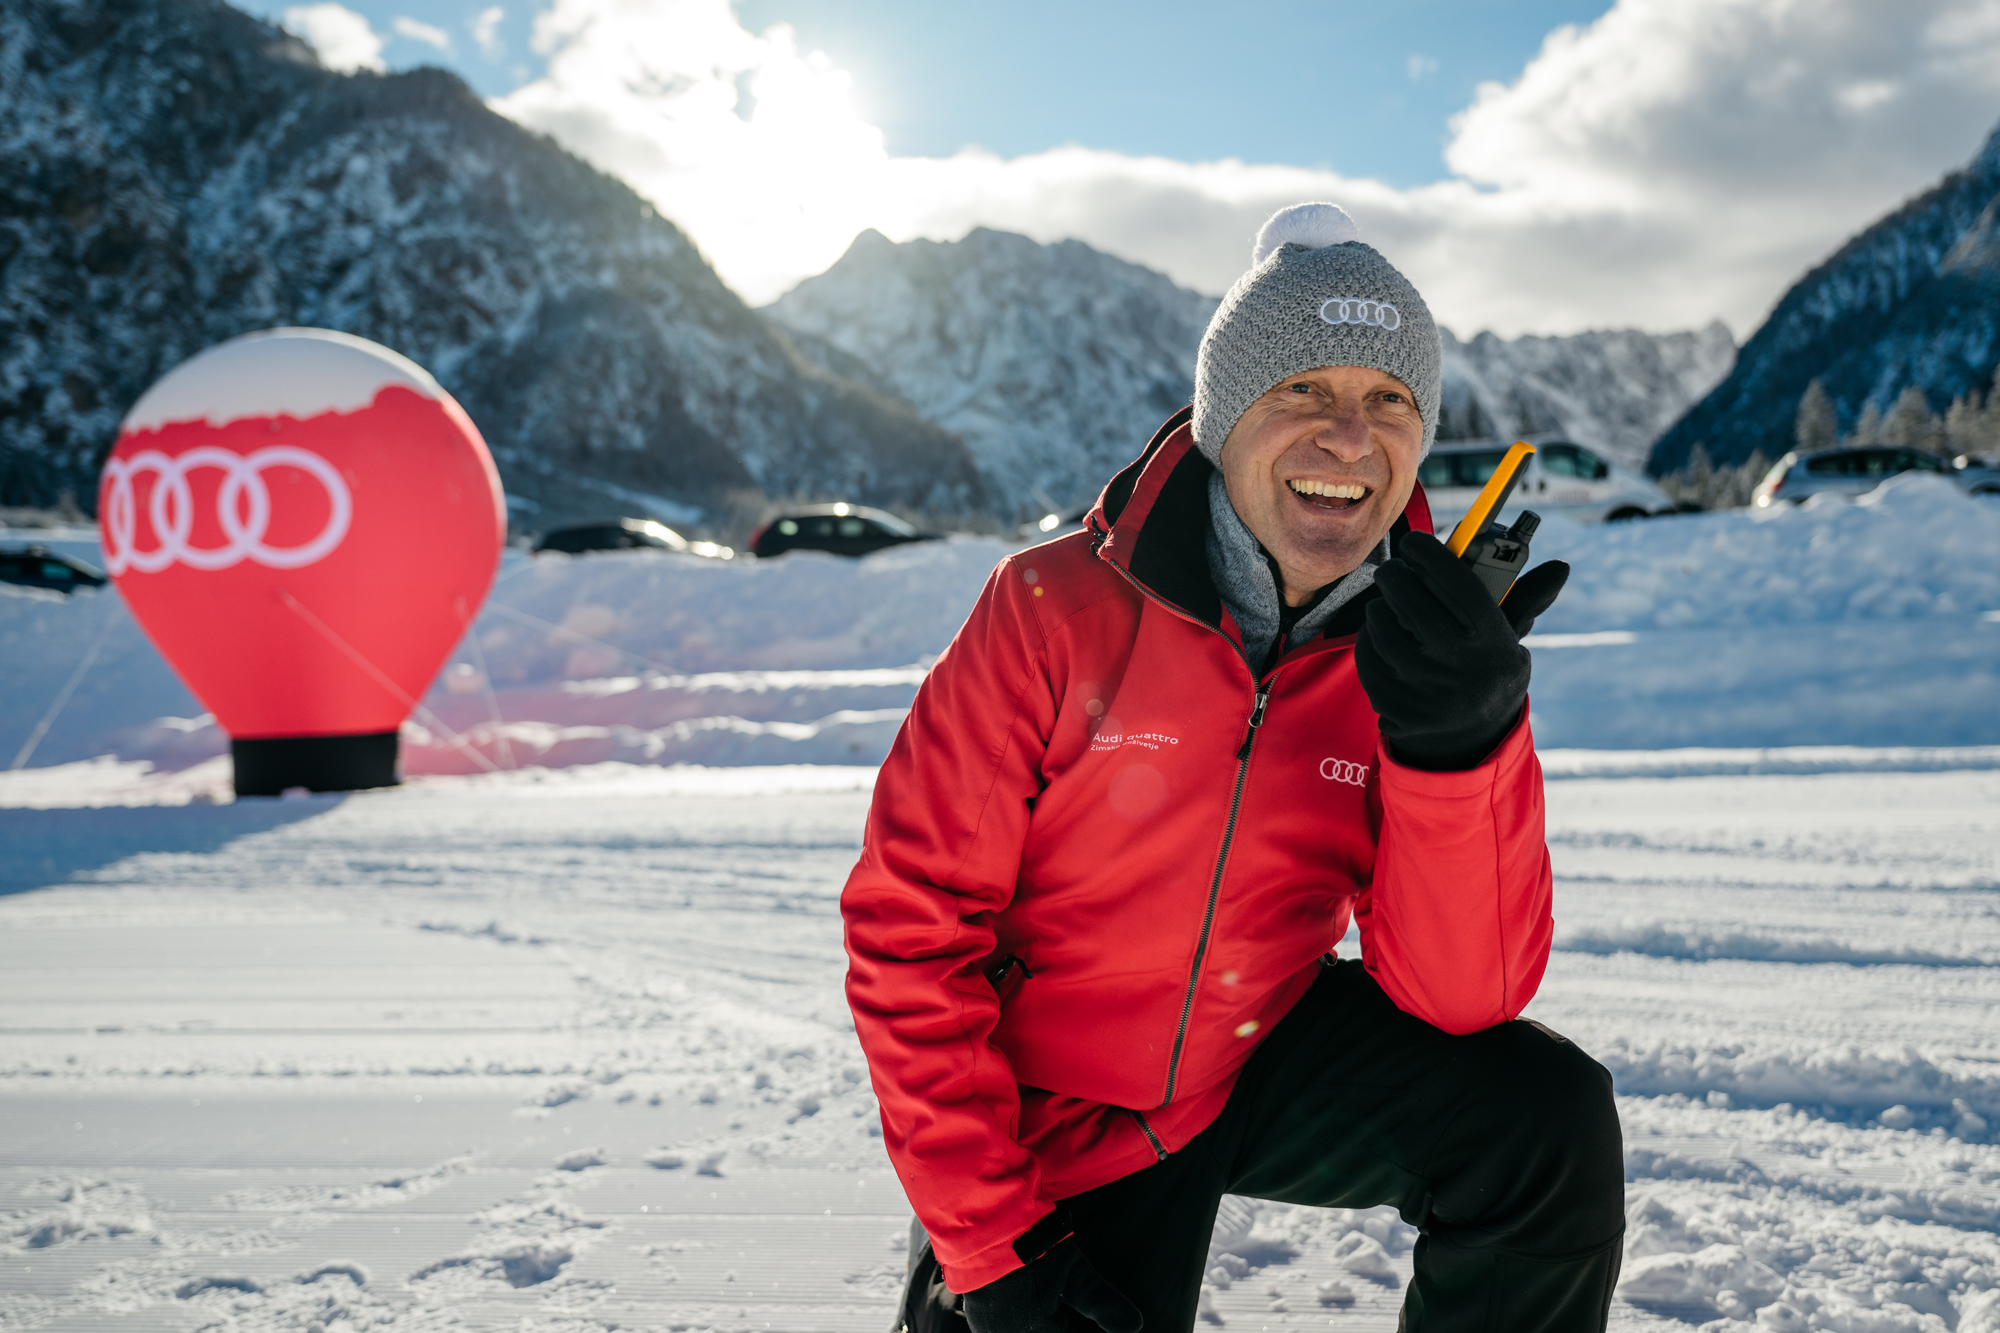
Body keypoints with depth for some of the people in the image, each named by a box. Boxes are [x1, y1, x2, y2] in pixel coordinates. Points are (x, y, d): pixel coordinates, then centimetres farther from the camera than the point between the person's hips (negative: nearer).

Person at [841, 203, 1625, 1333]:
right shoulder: (1060, 609, -19)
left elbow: (1463, 996, -17)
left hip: (1272, 1053, 2)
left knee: (1549, 1121, -19)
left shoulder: (1413, 644, -11)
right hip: (1056, 1127, -2)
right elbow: (911, 928, -16)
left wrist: (1460, 744, -34)